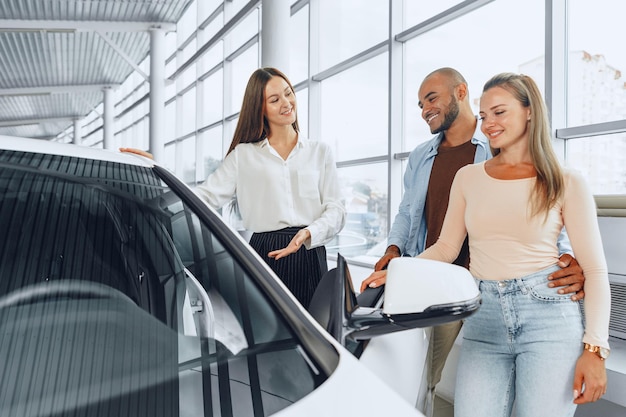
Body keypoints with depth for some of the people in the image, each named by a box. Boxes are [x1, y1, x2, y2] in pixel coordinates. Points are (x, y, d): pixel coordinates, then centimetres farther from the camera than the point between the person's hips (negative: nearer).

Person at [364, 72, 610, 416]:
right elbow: (445, 248, 10)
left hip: (549, 315, -2)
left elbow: (595, 269, 1)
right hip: (484, 319, 2)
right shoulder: (468, 177, 10)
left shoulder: (566, 183, 2)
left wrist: (595, 348, -6)